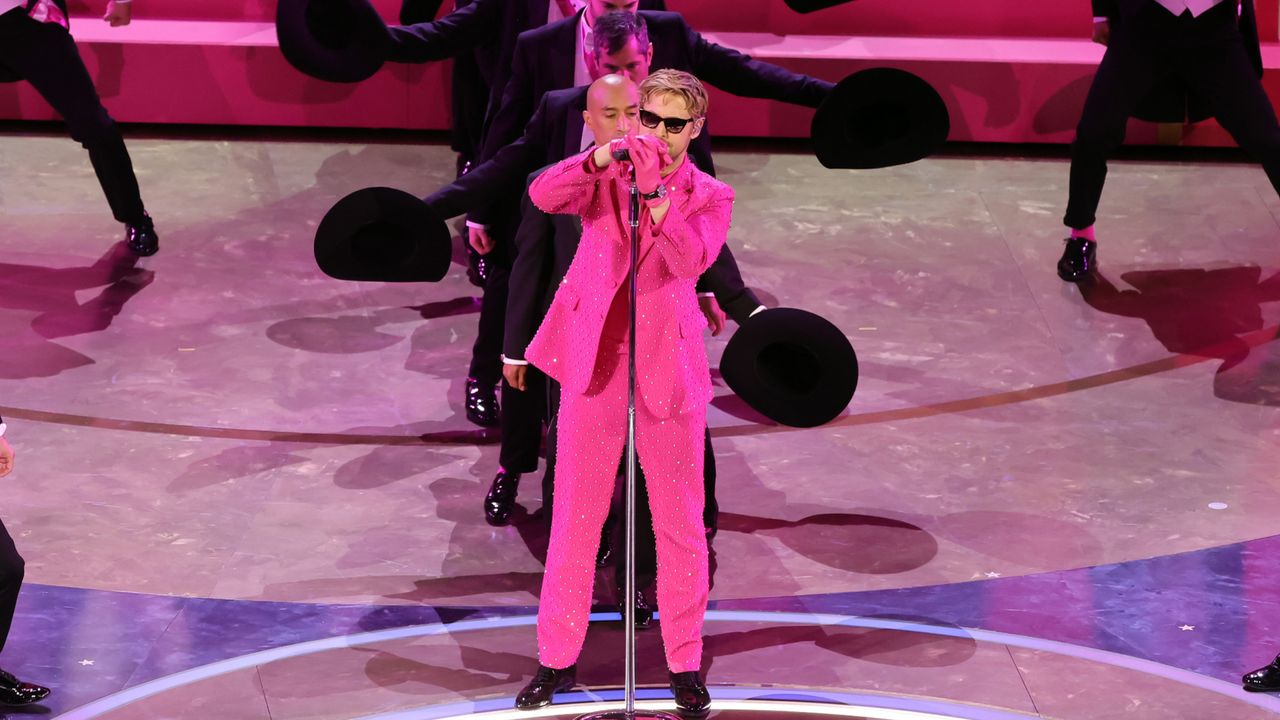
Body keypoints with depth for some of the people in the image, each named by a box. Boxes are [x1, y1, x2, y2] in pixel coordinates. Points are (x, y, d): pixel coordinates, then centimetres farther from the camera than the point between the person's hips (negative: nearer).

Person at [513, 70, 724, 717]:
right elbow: (543, 196, -15)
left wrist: (656, 196, -32)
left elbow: (695, 258, -18)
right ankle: (557, 659, 16)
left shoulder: (709, 197, 2)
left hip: (668, 366, -1)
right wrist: (600, 159, -30)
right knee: (574, 516, 6)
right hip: (593, 361, 1)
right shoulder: (604, 176, 6)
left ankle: (685, 665, 15)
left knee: (680, 523, 5)